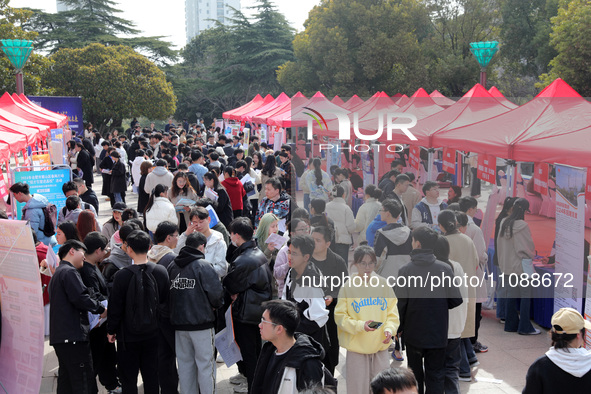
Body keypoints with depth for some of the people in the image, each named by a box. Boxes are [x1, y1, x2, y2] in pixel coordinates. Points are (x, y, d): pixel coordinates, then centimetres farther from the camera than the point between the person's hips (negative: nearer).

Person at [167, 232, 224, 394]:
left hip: (178, 322, 6)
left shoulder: (172, 266, 6)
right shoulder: (203, 266, -11)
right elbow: (216, 293, -14)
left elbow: (168, 293, 10)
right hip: (201, 322, -5)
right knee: (205, 363, 3)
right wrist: (215, 306, 6)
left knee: (185, 363, 15)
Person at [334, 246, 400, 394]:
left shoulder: (383, 284, 2)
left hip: (380, 346, 3)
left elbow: (392, 312, 7)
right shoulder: (348, 286, -6)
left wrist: (389, 329, -12)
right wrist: (360, 325, -21)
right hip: (356, 347, -3)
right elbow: (340, 316, -6)